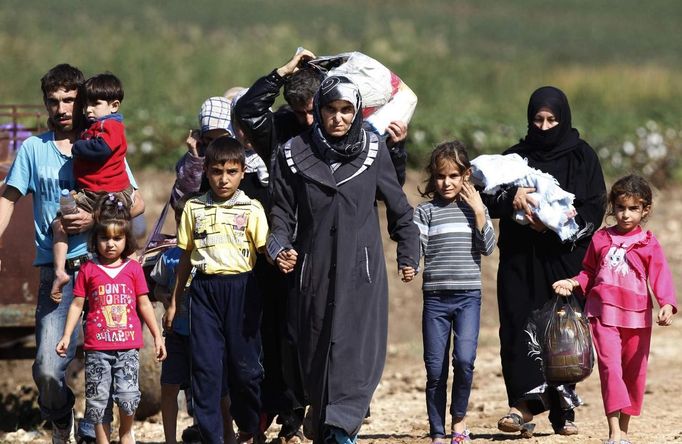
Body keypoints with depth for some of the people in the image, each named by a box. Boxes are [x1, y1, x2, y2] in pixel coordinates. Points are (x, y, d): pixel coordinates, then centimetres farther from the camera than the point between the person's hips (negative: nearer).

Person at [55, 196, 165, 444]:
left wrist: (157, 336, 12)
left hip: (127, 345, 0)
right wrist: (66, 336, -1)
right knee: (98, 397, 2)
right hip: (97, 346, 0)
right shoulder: (88, 270, 3)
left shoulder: (133, 269, 5)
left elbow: (144, 304, 11)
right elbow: (77, 304, 6)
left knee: (128, 395, -10)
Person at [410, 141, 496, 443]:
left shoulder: (475, 209, 9)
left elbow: (488, 247, -2)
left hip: (468, 296, 0)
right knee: (435, 370, 1)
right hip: (435, 297, 0)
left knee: (464, 359, -18)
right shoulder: (425, 211, 5)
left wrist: (478, 211, -6)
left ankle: (459, 419, 2)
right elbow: (416, 250, -1)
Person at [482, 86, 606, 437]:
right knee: (519, 327, -12)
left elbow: (595, 210, -1)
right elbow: (487, 198, 2)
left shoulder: (582, 157, 7)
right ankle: (525, 404, -21)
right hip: (520, 259, 1)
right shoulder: (516, 156, 12)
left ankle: (563, 412, 2)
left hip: (564, 257, -1)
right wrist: (512, 197, -19)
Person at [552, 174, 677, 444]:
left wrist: (667, 304, -24)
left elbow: (660, 276, -9)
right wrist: (573, 284, 0)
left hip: (637, 317, 0)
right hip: (605, 314, 0)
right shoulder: (601, 239, 9)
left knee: (634, 372, 9)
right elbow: (589, 273, 19)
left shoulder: (648, 244, 2)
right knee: (610, 368, -12)